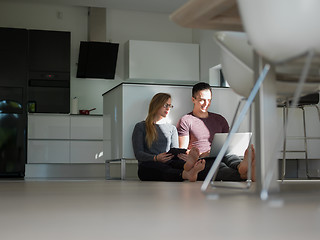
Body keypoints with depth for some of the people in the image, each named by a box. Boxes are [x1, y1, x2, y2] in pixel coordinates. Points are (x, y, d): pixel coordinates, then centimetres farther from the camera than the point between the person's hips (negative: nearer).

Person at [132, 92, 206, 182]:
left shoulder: (172, 128, 26)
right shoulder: (141, 127, 12)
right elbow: (138, 153, 0)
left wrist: (182, 156, -13)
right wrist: (156, 158, -20)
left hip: (168, 164, 3)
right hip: (148, 166, -3)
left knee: (176, 163, -34)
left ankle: (188, 166, -69)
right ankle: (186, 174, -68)